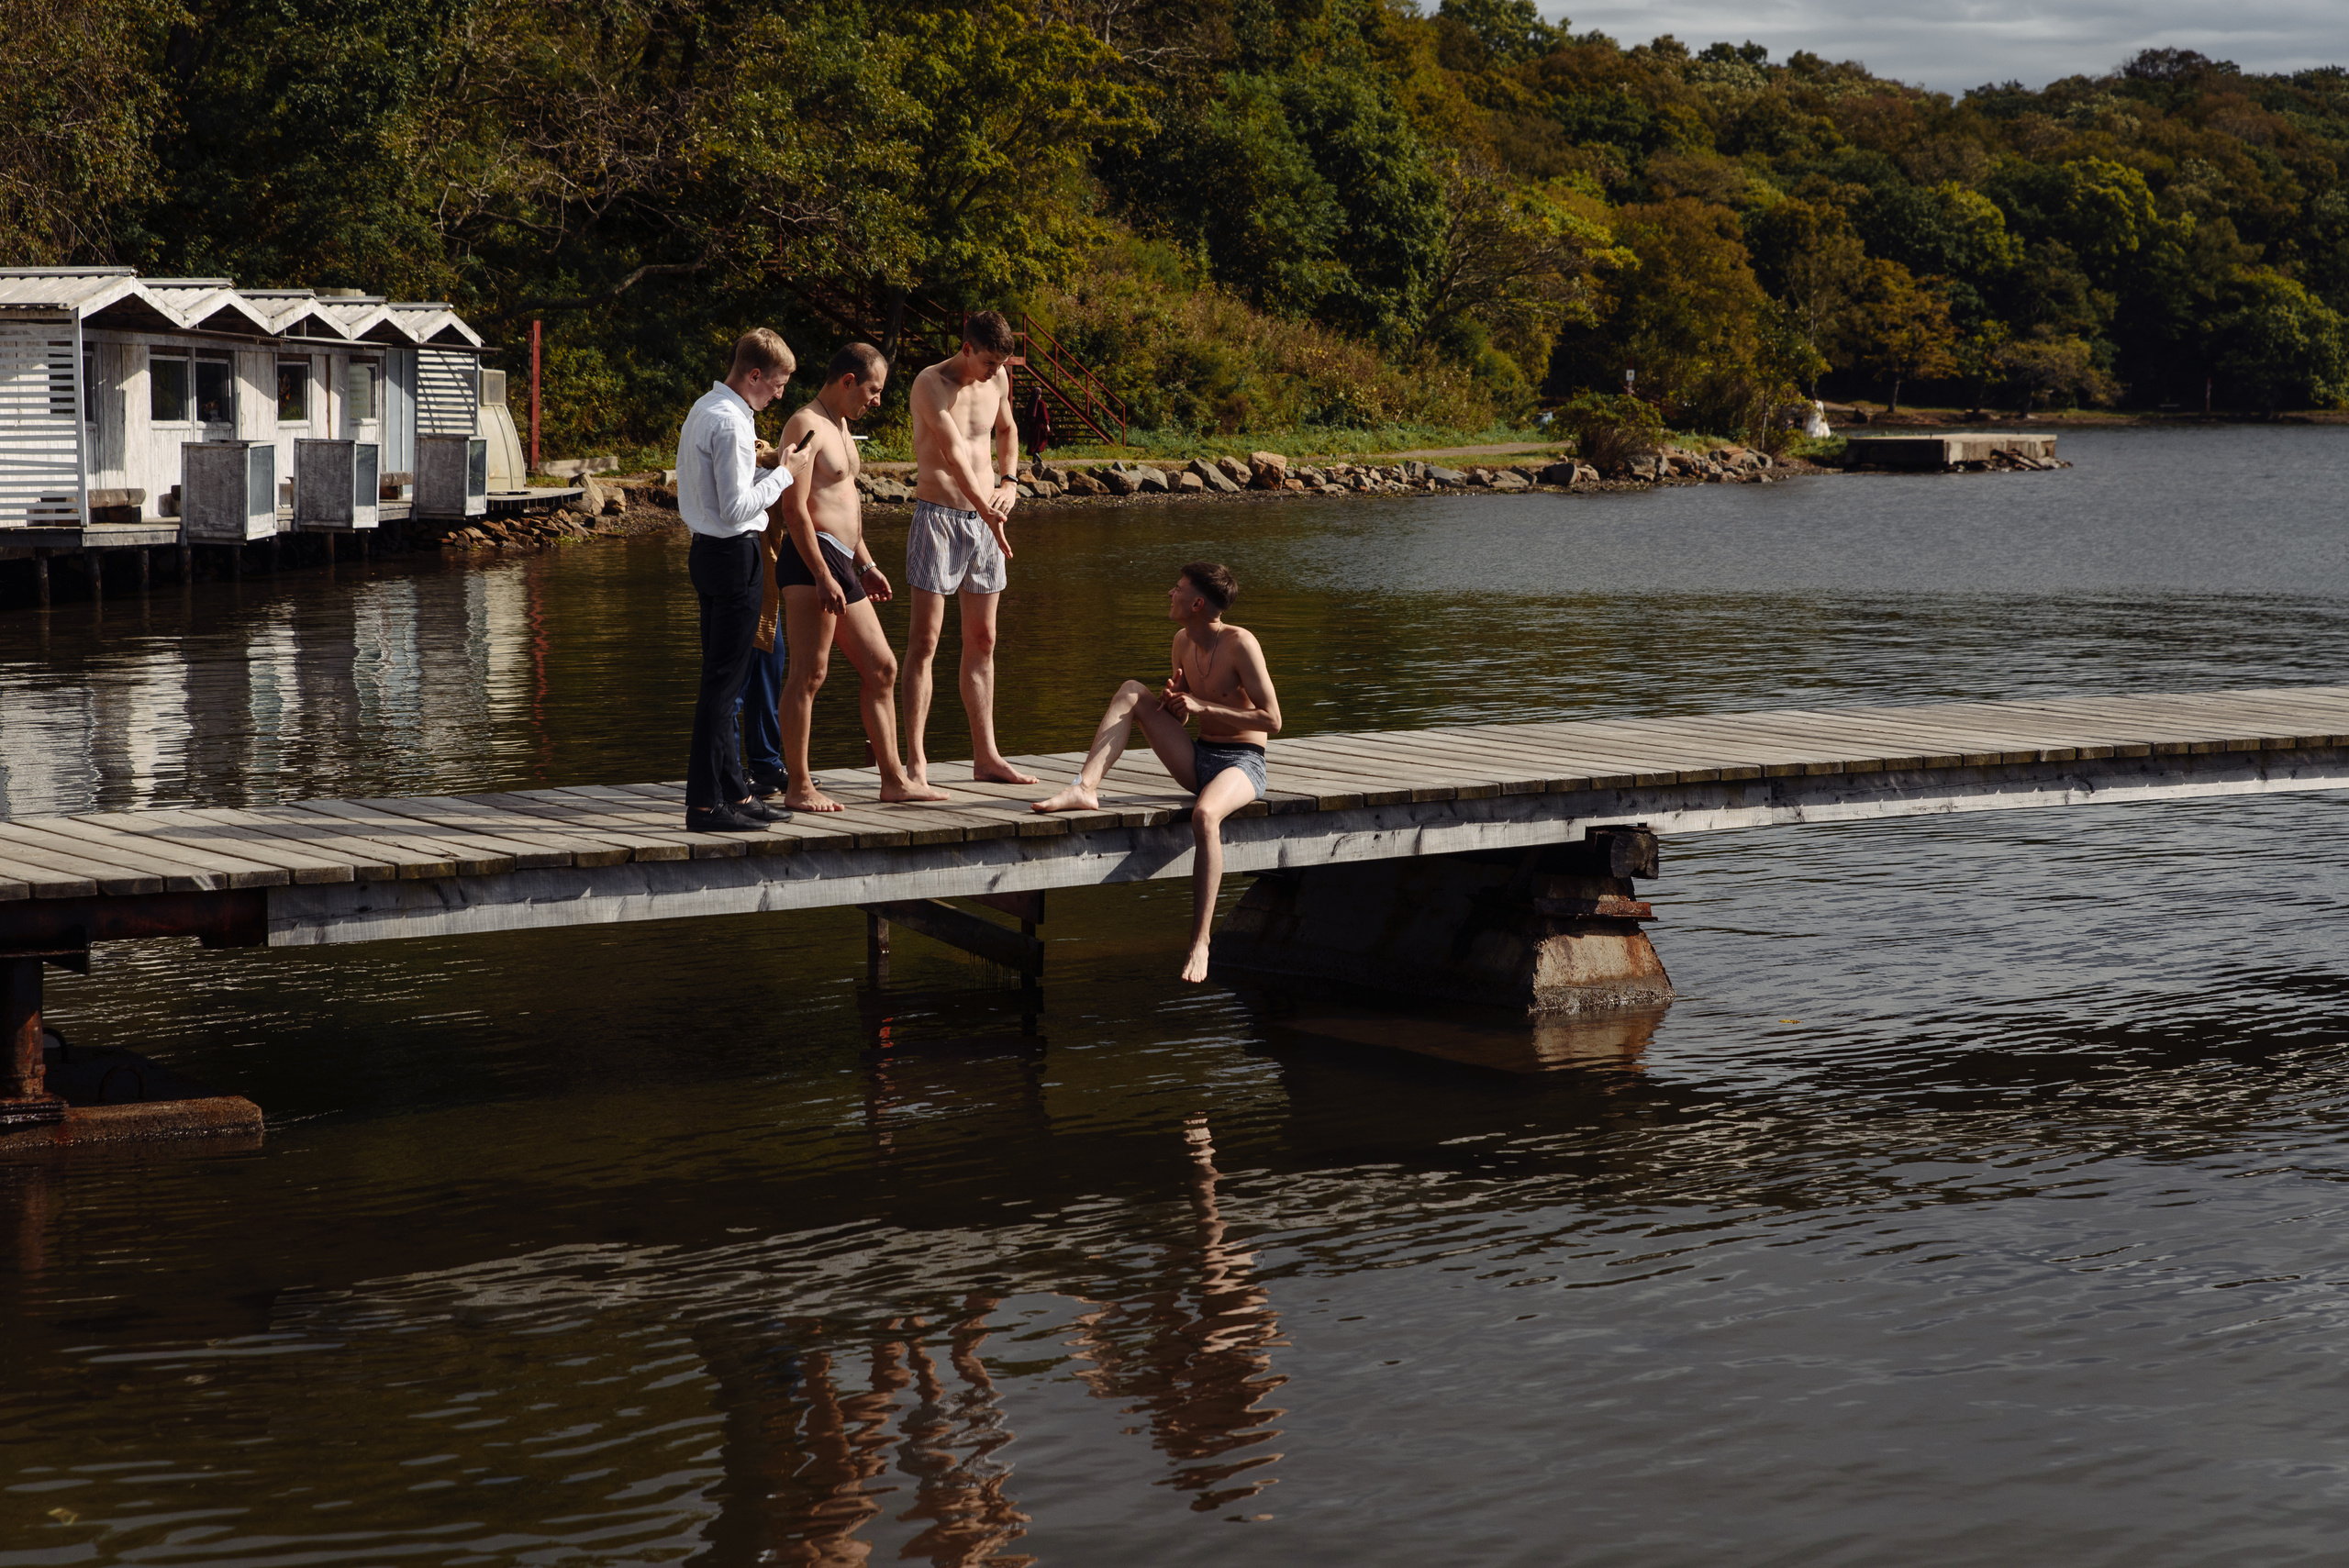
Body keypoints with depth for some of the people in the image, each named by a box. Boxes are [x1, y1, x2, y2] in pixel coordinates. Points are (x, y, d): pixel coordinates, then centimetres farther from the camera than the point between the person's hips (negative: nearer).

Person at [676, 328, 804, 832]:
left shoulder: (705, 409, 13)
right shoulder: (730, 421, -18)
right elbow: (737, 507, -21)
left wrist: (759, 467, 9)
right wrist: (780, 475, -10)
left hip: (709, 551, 11)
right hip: (734, 554, -11)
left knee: (722, 677, 14)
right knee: (723, 680, -7)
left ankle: (733, 791, 21)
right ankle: (704, 803, -5)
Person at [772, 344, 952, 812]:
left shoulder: (840, 426, 22)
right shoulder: (805, 427, -10)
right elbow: (794, 509, -18)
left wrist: (866, 566, 26)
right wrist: (822, 576, -23)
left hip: (841, 564, 10)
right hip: (812, 561, -10)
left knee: (881, 668, 12)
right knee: (808, 673, -9)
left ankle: (894, 779, 17)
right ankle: (798, 787, -7)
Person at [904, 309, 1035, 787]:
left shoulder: (997, 380, 7)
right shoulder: (931, 384, -13)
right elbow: (954, 453, -25)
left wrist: (1009, 483, 12)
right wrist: (989, 514, -34)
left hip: (985, 520, 6)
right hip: (939, 515, -6)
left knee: (982, 641, 9)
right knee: (925, 640, -6)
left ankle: (986, 757, 15)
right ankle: (915, 761, -7)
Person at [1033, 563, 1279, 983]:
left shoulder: (1239, 642, -14)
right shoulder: (1184, 641, 9)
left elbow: (1272, 720, -16)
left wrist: (1201, 707, -17)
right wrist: (1174, 699, -6)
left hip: (1242, 763, -7)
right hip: (1197, 760, 7)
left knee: (1204, 814, -40)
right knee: (1132, 692, -5)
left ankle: (1199, 942, -40)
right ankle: (1086, 788, -19)